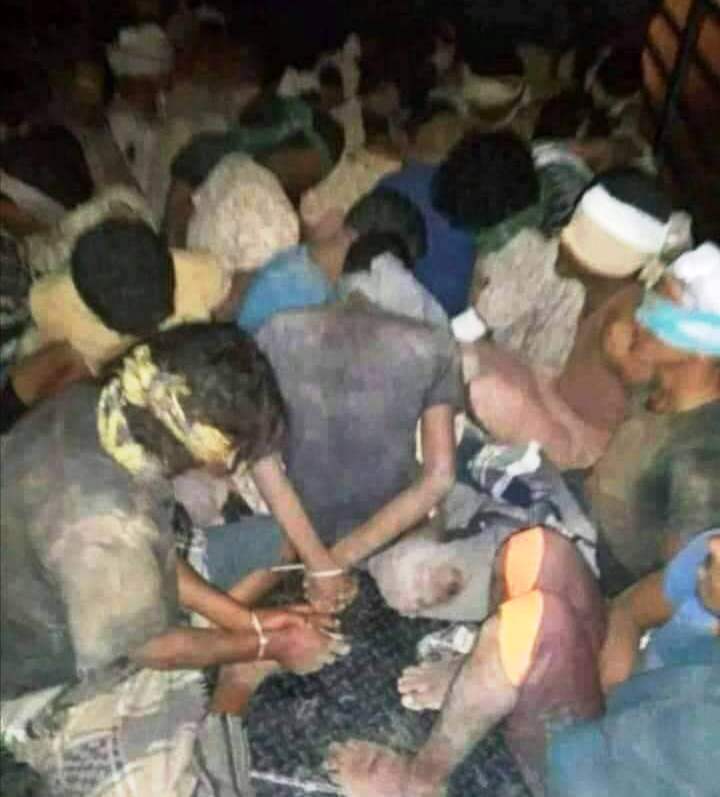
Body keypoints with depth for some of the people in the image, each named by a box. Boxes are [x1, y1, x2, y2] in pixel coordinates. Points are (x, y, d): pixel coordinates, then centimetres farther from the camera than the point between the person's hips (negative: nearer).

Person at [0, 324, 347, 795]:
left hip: (67, 616, 8)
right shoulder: (100, 521, -40)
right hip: (60, 683, -7)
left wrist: (248, 620, 0)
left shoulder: (97, 411, -16)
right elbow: (153, 648, -21)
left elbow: (153, 555, -1)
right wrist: (271, 646, -7)